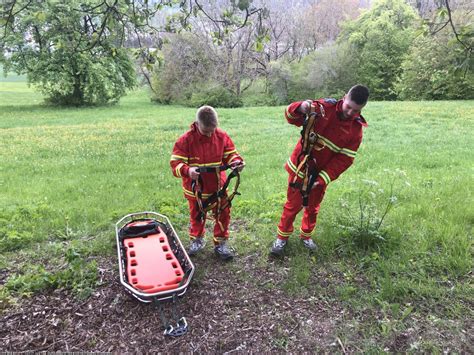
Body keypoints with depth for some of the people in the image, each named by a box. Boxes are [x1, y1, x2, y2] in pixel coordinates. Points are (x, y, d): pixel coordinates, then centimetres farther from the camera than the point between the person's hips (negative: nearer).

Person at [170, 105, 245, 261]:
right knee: (197, 217, 20)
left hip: (218, 187, 2)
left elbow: (230, 154, -2)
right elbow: (175, 162, -21)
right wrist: (187, 170, -40)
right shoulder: (186, 140, -18)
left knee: (223, 215, 8)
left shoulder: (222, 136, -9)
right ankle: (197, 240, 45)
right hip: (195, 189, -1)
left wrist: (236, 162, -24)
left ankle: (220, 243, 29)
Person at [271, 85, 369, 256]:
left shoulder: (356, 129, -9)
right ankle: (282, 237, 25)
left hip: (321, 175, 2)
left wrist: (323, 178, -20)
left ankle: (306, 236, 41)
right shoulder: (324, 107, -14)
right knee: (293, 205, 7)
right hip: (300, 168, -2)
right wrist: (301, 107, -38)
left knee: (313, 208, 18)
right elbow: (291, 117, -14)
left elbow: (344, 159, -11)